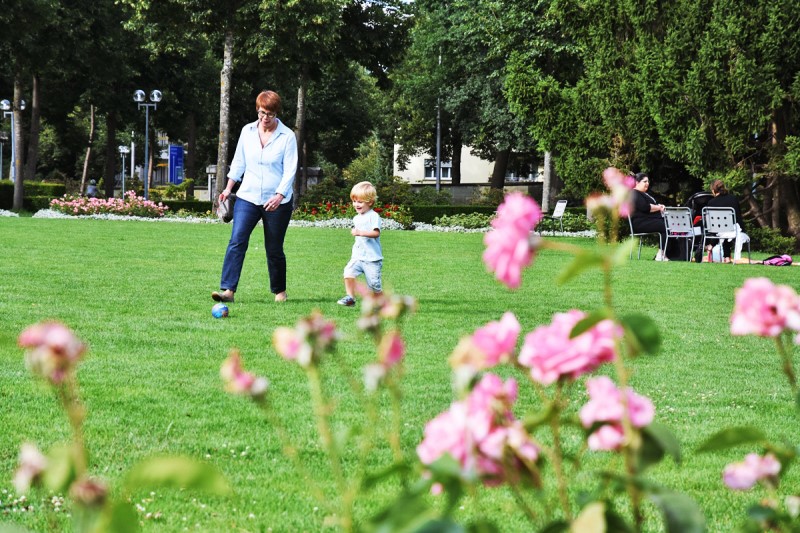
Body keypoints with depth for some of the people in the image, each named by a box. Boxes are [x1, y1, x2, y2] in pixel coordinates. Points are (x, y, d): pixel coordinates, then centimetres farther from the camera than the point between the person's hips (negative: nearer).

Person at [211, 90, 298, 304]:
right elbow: (238, 162, 15)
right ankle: (228, 290, -19)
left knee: (274, 249, 6)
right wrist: (228, 189, 15)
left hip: (277, 202, -2)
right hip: (248, 197, 3)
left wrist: (279, 196, -21)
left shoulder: (287, 136, -6)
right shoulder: (247, 131, 5)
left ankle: (279, 291, 25)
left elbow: (290, 170, -9)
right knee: (237, 241, -13)